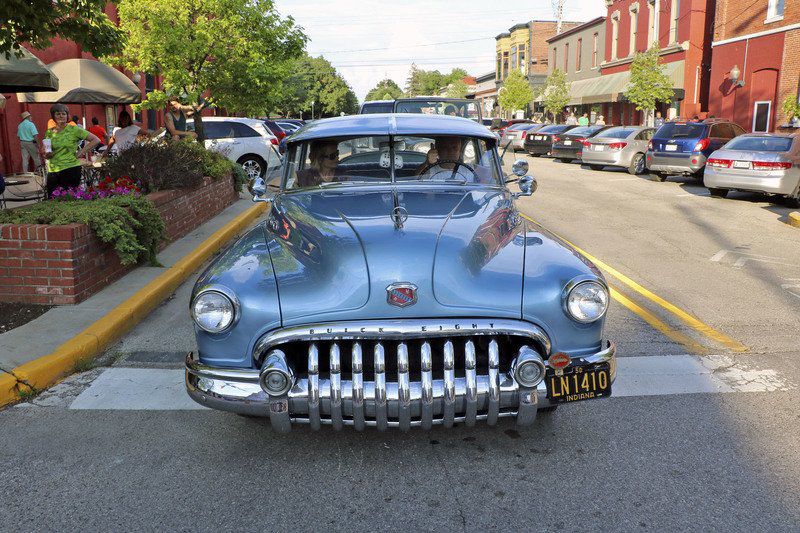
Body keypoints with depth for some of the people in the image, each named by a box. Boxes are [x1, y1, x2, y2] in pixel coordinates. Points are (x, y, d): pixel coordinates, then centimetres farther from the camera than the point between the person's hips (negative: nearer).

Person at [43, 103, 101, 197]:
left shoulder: (74, 130, -1)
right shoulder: (49, 133, 11)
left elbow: (96, 140, -3)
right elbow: (45, 152, 21)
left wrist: (82, 152, -6)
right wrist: (47, 155, -2)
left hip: (71, 169, -4)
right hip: (53, 171, 4)